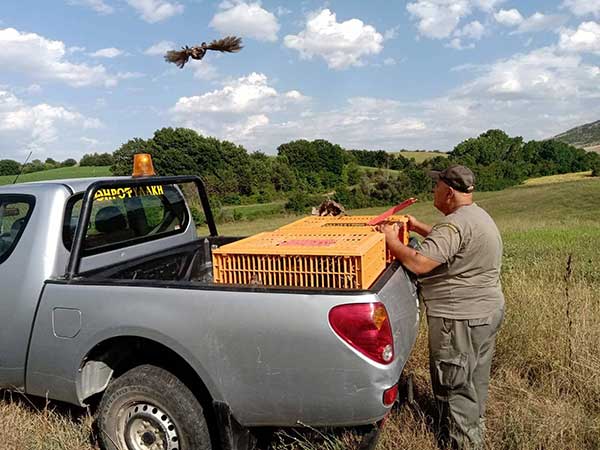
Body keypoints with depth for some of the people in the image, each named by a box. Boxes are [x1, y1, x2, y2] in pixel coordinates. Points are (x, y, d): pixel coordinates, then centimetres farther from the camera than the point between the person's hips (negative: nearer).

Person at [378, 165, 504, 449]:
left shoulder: (456, 224, -25)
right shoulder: (477, 216, 10)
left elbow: (419, 263, -31)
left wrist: (392, 241, -17)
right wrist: (419, 228, 20)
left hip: (461, 320, -11)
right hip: (486, 311, 11)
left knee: (454, 385, 4)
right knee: (475, 381, 24)